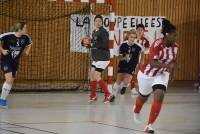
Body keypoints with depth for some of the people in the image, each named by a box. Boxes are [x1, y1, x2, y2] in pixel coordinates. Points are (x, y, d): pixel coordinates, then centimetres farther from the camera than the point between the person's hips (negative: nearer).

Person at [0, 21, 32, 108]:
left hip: (15, 62, 5)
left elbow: (29, 44, 13)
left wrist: (27, 50, -4)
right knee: (9, 79, -18)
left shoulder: (25, 38, -9)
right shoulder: (8, 36, -24)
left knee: (11, 81, 7)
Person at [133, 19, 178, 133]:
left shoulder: (175, 46, -12)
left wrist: (172, 66, -15)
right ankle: (136, 111, 59)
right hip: (147, 74, -3)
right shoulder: (157, 45, -31)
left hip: (162, 74, 3)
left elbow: (174, 60, 7)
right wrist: (167, 65, -55)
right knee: (143, 97, 21)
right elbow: (153, 63, -40)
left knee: (159, 97, -19)